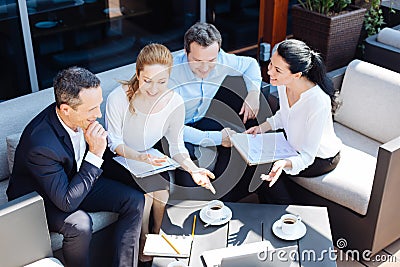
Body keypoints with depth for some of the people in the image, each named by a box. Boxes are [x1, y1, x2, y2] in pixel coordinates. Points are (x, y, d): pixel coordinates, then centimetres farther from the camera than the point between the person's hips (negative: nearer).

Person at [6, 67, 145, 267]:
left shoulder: (79, 119, -16)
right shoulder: (40, 145, -38)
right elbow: (66, 202, -32)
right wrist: (95, 154, -34)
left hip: (76, 179, 7)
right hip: (39, 198, -7)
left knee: (135, 201, -7)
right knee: (80, 224, -36)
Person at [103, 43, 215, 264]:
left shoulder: (175, 103, -16)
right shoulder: (118, 98, -25)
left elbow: (176, 146, -8)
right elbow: (114, 143, -16)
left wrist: (193, 169, -27)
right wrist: (140, 157, -36)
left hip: (152, 157, 3)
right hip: (120, 160, -3)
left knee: (164, 193, -19)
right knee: (145, 196, -23)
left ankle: (158, 235, 13)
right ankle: (143, 245, 4)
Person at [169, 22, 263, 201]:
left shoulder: (221, 61, -18)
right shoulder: (172, 73, -34)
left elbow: (250, 64, 5)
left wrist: (254, 92, -14)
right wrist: (216, 137, -33)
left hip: (198, 119, 6)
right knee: (185, 152, -32)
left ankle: (221, 193, 5)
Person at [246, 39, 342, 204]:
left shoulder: (319, 102, -38)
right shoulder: (283, 83, -16)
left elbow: (307, 156, -30)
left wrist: (286, 164, -49)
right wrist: (261, 128, -8)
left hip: (321, 157, -7)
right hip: (295, 145, 7)